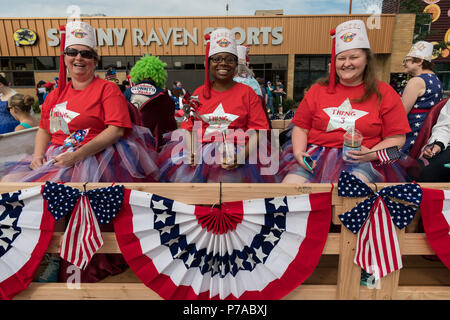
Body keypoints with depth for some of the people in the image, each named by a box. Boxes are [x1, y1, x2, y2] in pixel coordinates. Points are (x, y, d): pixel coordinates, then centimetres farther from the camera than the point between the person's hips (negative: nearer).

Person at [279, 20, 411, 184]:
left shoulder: (384, 93, 9)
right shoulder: (319, 89, 14)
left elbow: (396, 138, 7)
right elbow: (301, 127, 12)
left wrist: (371, 154, -13)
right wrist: (299, 153, -7)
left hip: (361, 161, -1)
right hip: (315, 155, 1)